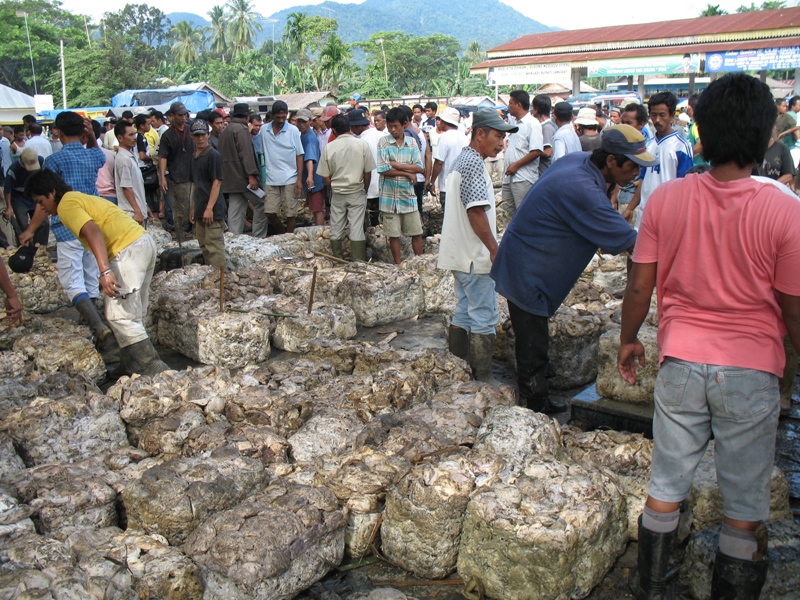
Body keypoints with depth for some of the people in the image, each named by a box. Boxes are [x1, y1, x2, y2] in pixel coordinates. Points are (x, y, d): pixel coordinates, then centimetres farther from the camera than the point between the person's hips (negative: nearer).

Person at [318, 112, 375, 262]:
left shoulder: (329, 148, -6)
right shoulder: (362, 145, -7)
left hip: (337, 194, 1)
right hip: (357, 193, -1)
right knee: (356, 230, 1)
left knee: (336, 230, 11)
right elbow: (368, 173, -4)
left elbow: (325, 177, -2)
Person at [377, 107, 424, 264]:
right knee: (394, 235, 7)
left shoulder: (412, 142, 5)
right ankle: (398, 265, 20)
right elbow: (383, 169, -13)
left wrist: (395, 164, -14)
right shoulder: (383, 142, -3)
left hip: (408, 195, 2)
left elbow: (420, 167, -5)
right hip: (390, 196, -2)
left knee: (417, 233, 8)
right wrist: (408, 173, -10)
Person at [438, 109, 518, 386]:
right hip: (475, 256, -11)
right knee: (484, 318, -4)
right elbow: (476, 210, -23)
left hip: (461, 254, 11)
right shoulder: (473, 162, -17)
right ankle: (484, 379, 2)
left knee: (464, 313, 15)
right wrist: (495, 248, -18)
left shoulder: (462, 159, 17)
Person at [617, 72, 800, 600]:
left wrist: (628, 341, 15)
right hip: (751, 369, -2)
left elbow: (640, 286, -2)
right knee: (746, 506, 15)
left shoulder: (666, 199, -8)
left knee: (665, 490, 17)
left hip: (681, 362, 2)